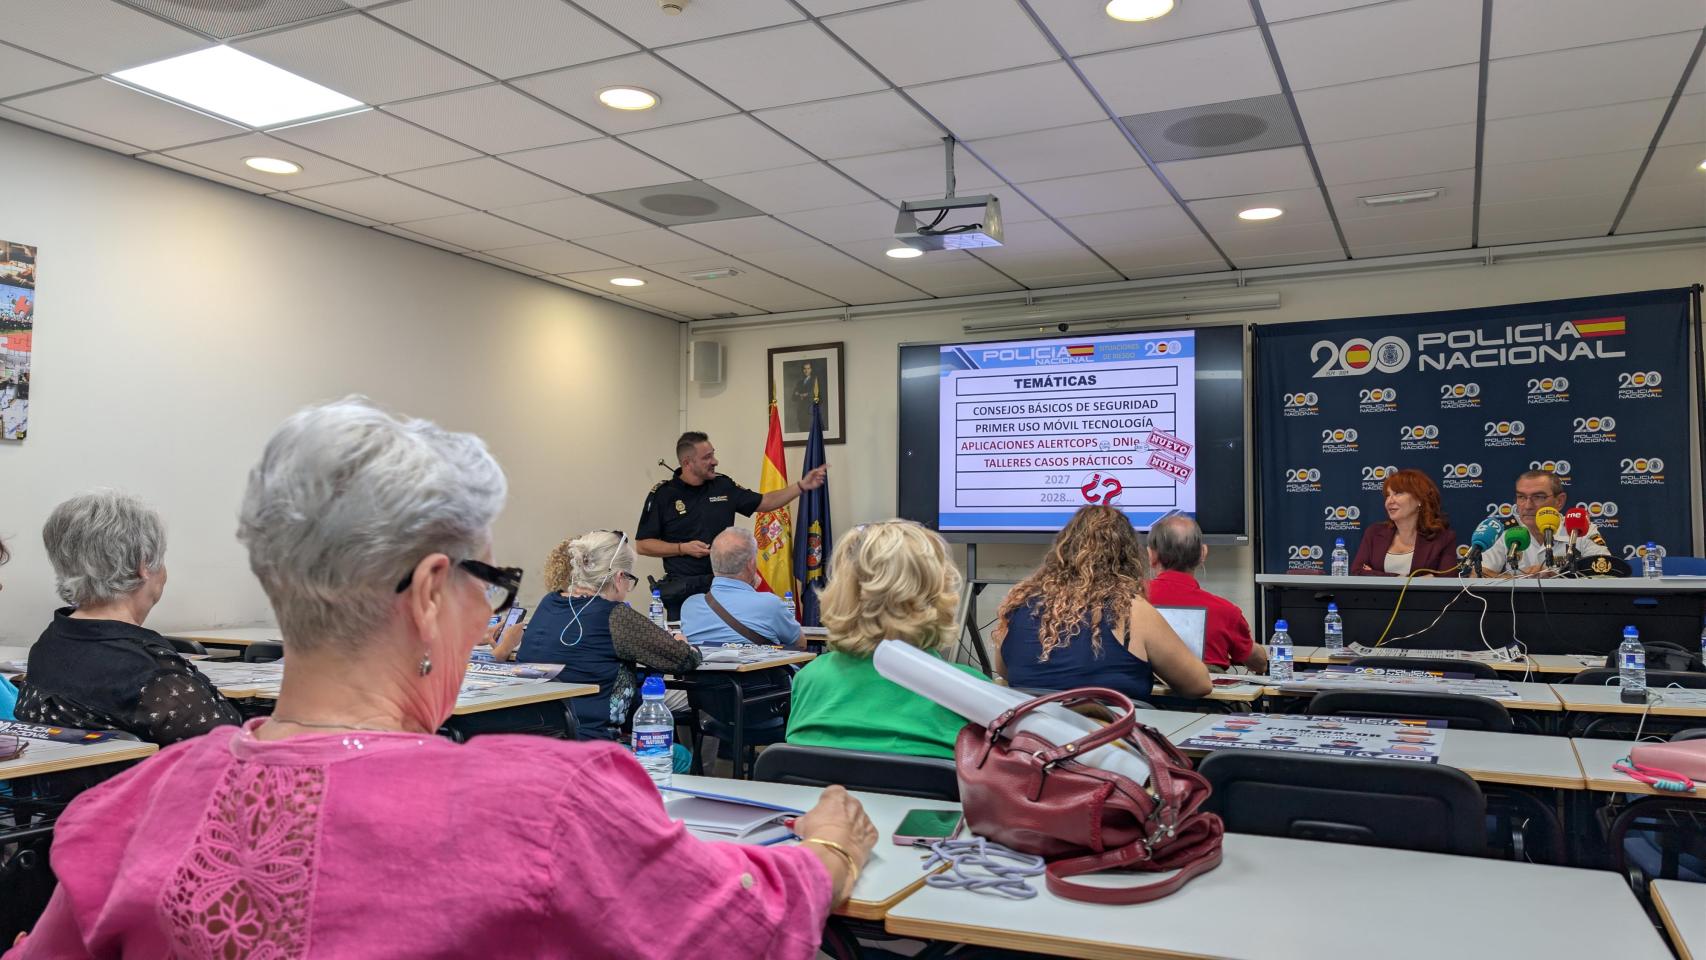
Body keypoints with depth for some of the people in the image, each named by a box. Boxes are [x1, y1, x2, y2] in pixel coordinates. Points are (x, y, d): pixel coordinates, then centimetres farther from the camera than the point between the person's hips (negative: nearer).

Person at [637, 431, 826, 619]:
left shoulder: (723, 485, 7)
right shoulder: (662, 494, -5)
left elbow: (764, 502, 15)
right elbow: (642, 545, -4)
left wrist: (802, 486, 5)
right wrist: (683, 548, -15)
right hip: (682, 589, -3)